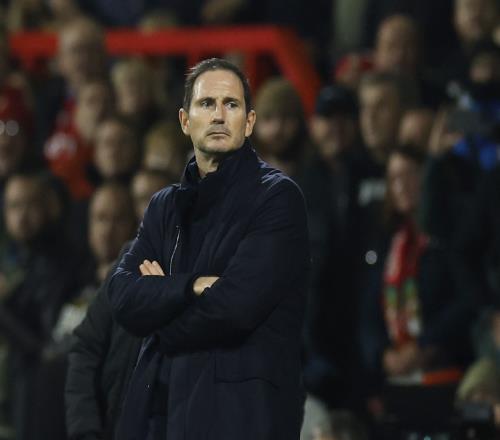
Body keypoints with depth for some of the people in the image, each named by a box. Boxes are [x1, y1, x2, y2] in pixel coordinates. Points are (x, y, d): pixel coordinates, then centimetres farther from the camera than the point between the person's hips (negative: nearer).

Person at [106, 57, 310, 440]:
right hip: (160, 405, 5)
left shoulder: (278, 196, -5)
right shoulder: (166, 205, 14)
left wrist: (163, 297, 0)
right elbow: (123, 298, 1)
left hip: (241, 408, -5)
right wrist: (192, 286, -16)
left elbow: (235, 305, -17)